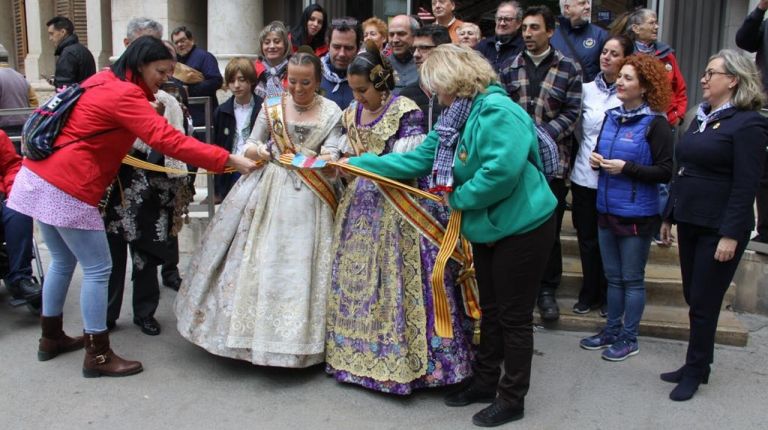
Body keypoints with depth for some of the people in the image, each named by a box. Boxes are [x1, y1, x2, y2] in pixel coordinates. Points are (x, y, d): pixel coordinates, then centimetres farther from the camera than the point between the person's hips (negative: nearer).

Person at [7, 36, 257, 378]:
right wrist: (230, 161, -28)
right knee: (98, 269, -1)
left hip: (39, 176, 10)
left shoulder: (104, 80, 12)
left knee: (63, 261, 21)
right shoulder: (125, 95, -16)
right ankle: (98, 356, 7)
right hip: (67, 189, -10)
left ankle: (51, 338, 34)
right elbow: (169, 140, -26)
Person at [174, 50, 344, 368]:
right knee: (258, 257, 1)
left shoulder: (331, 112, 3)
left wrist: (322, 160, -29)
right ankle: (251, 329, 17)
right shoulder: (271, 106, 6)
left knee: (300, 263, -3)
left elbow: (332, 154, -6)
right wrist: (255, 151, -16)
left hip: (308, 197, -2)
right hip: (267, 188, 2)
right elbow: (250, 145, 7)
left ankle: (296, 338, 10)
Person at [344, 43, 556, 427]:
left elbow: (501, 172, -33)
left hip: (522, 227, -9)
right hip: (487, 228, 9)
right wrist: (355, 163, 6)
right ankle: (485, 381, 35)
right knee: (489, 310, 19)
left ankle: (512, 399, 18)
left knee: (513, 316, 3)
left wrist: (459, 197, -16)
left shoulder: (497, 111, -21)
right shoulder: (458, 117, 8)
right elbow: (417, 159, 8)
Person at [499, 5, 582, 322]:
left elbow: (571, 113, -4)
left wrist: (543, 135, -17)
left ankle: (547, 290, 20)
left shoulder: (569, 69, 2)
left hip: (552, 160, -2)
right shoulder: (510, 69, 8)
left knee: (550, 228, 5)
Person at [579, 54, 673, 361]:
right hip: (607, 209, 6)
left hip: (637, 214, -6)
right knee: (613, 276, 16)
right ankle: (611, 330, 30)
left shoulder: (655, 123, -12)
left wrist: (626, 168, -22)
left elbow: (665, 172, -15)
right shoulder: (611, 117, 7)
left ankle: (629, 338, 19)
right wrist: (596, 160, -2)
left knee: (632, 279, 6)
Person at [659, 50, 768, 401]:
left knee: (703, 304, 1)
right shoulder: (702, 117, 13)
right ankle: (698, 364, 28)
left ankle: (695, 371, 16)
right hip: (691, 223, 8)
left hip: (719, 229, -8)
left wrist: (731, 235, -20)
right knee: (694, 299, 14)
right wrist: (669, 215, 17)